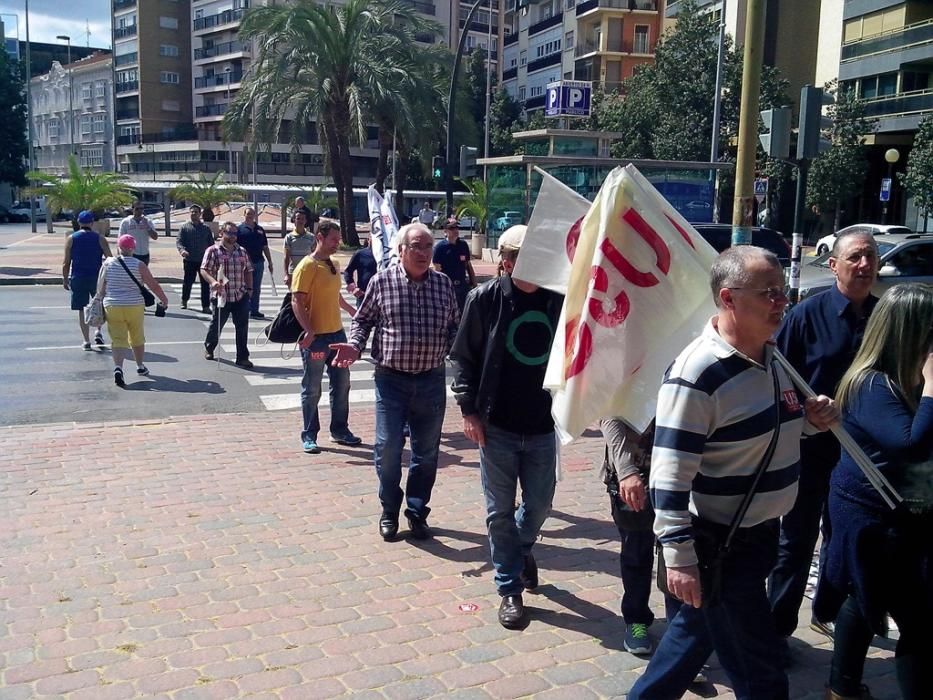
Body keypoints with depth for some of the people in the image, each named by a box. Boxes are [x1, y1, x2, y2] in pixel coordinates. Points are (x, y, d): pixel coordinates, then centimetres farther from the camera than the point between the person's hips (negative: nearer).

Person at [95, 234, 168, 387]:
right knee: (137, 337, 18)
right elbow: (153, 285, -3)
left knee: (118, 339, -1)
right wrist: (164, 299, 11)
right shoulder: (139, 265, -5)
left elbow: (100, 288, 5)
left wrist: (100, 299, 23)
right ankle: (140, 366, 34)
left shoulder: (108, 263, -1)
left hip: (112, 307, 0)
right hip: (135, 307, 0)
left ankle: (118, 367, -23)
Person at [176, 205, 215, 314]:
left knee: (205, 284, -1)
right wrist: (182, 250, -25)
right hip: (189, 260, -1)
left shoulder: (206, 228, 9)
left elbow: (211, 243, 13)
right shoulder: (185, 227, 3)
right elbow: (178, 241, -4)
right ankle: (184, 301, 32)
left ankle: (206, 306, 3)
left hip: (204, 260, 1)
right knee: (187, 281, 9)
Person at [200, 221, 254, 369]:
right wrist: (213, 281, -28)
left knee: (242, 327, -1)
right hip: (221, 296, -3)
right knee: (217, 324, 12)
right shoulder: (213, 251, -4)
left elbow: (248, 271, 18)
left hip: (241, 296, 3)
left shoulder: (242, 251, 11)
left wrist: (249, 288, 9)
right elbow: (204, 270, -11)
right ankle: (209, 348, 39)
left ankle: (242, 357, 6)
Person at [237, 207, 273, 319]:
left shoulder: (260, 229, 13)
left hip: (258, 263, 4)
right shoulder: (239, 229, 0)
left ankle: (254, 310, 17)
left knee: (256, 289, 10)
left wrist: (270, 262, 13)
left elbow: (265, 247, 16)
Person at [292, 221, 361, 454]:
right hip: (316, 337, -8)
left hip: (337, 333, 8)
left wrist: (350, 309, 40)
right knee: (312, 389, 2)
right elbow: (297, 302, -19)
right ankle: (309, 436, 13)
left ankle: (339, 430, 26)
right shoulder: (307, 266, -13)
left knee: (341, 384, 14)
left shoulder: (333, 264, 12)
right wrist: (308, 331, -28)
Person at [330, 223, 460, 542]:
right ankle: (389, 511, 24)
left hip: (431, 381, 2)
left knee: (427, 452, 11)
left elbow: (454, 325, 12)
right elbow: (363, 320, 6)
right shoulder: (381, 281, -3)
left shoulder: (444, 283, 3)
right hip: (391, 380, -2)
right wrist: (355, 345, -11)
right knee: (388, 448, 2)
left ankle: (417, 512, 27)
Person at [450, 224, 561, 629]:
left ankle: (522, 547, 46)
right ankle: (510, 588, 23)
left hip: (544, 425, 2)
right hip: (496, 425, -2)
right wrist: (469, 411, -8)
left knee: (539, 504, 15)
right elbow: (464, 357, -3)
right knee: (500, 512, 7)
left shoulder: (560, 299, -4)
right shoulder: (486, 299, -8)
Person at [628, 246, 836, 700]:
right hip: (718, 544, -8)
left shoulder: (770, 356, 4)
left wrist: (809, 418, -1)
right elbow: (670, 475, -24)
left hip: (760, 532, 9)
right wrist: (679, 556, -23)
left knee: (697, 629, 25)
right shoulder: (697, 374, -25)